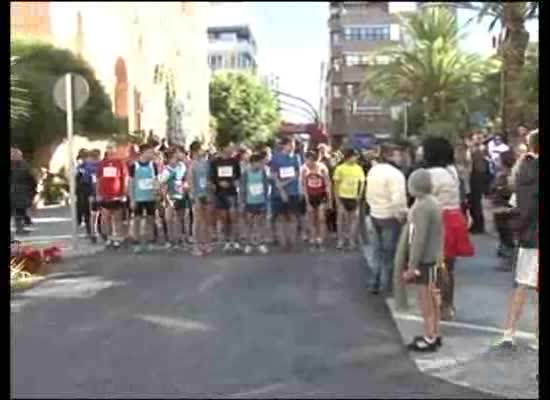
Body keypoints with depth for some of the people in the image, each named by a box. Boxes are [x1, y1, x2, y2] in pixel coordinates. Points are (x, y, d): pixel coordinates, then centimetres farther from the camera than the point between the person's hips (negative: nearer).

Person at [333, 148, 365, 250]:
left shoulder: (359, 168, 2)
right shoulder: (340, 168, -4)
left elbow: (362, 183, 5)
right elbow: (336, 183, -2)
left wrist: (359, 195, -4)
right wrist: (337, 197, -5)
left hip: (354, 197, 2)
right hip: (342, 197, -2)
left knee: (354, 219, 6)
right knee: (341, 218, 5)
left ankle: (352, 241, 17)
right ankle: (341, 240, 16)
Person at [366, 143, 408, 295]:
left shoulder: (372, 171, 7)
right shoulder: (395, 173, -20)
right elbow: (398, 200, -27)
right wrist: (402, 215, -14)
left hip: (375, 215, 8)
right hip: (390, 217, -8)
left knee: (378, 251, 18)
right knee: (388, 253, 4)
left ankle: (374, 284, 23)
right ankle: (386, 286, 12)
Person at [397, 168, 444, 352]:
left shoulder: (422, 207, -21)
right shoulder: (433, 202, 9)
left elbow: (419, 238, -23)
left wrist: (412, 265, -19)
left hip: (424, 259, -10)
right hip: (432, 257, 10)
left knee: (425, 299, 0)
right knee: (431, 297, 17)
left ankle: (429, 339, 8)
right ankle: (435, 334, 27)